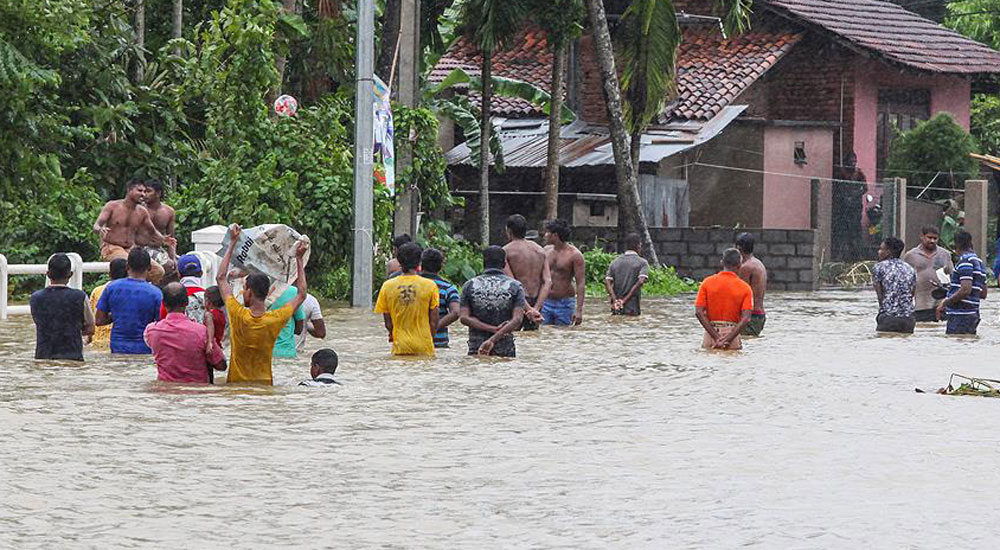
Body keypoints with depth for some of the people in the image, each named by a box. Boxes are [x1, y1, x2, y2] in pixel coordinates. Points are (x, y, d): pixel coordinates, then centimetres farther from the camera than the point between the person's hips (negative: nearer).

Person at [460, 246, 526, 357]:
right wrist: (493, 340, -16)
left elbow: (464, 318, -5)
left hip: (475, 351, 0)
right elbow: (517, 319, -10)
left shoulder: (470, 285, 4)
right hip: (506, 351, 0)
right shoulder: (515, 286, 1)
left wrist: (493, 329, -10)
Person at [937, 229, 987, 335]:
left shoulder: (965, 261, -12)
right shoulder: (979, 262, 18)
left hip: (961, 316, -10)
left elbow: (965, 290, -22)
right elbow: (983, 294, 24)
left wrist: (945, 303, -12)